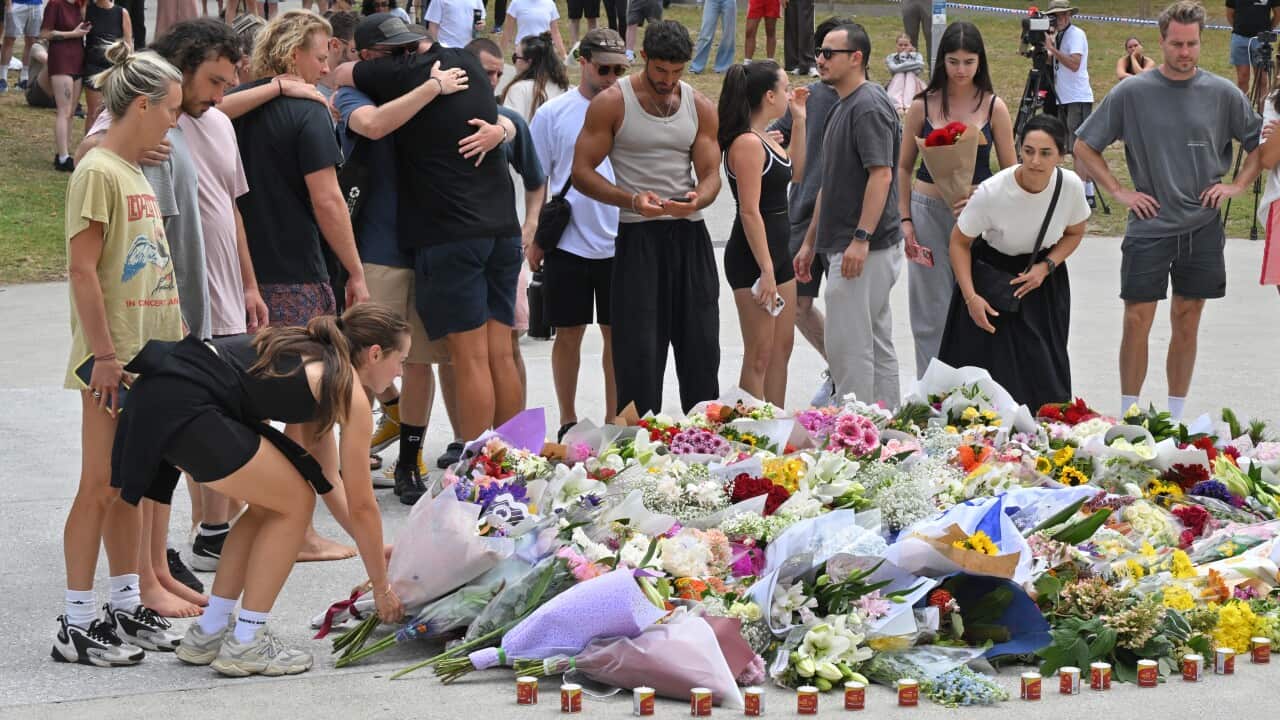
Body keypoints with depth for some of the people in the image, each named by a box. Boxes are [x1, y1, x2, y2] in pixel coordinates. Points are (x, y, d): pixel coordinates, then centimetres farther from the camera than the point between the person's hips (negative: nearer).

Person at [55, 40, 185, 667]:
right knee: (100, 488, -4)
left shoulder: (136, 174, 15)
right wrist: (104, 353, -20)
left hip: (149, 356, 9)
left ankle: (127, 609, 20)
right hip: (115, 360, -9)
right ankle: (77, 626, 0)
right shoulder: (99, 173, -13)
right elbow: (82, 271, -17)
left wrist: (172, 346, 19)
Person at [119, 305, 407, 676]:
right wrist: (382, 588, 19)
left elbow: (323, 478, 33)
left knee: (269, 503, 21)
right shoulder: (349, 393, 3)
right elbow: (361, 505, 9)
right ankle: (245, 644, 9)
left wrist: (371, 548, 38)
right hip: (185, 408, -9)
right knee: (295, 504, 5)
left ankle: (207, 634, 25)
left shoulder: (307, 351, 27)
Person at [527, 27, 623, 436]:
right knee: (569, 334, 6)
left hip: (619, 243, 1)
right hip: (568, 243, -1)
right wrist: (534, 238, 1)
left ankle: (613, 420, 18)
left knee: (617, 334, 7)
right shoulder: (554, 114, -1)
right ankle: (568, 422, 18)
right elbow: (537, 180, 4)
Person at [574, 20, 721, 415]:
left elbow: (711, 173, 7)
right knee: (639, 351, -5)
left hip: (690, 235, 4)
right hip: (638, 237, -4)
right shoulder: (612, 103, -4)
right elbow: (582, 173, -5)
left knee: (701, 346, 7)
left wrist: (697, 200, -17)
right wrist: (632, 200, -21)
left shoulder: (700, 107, 8)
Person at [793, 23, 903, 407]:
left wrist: (861, 239, -26)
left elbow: (881, 175, -22)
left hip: (863, 250, -10)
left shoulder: (869, 106, -14)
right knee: (877, 347, 12)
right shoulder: (842, 108, 17)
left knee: (849, 347, -8)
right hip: (849, 248, 10)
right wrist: (810, 242, 22)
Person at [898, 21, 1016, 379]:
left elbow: (1010, 171, 3)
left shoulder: (994, 108, 0)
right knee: (931, 313, 3)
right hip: (929, 214, 0)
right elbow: (904, 167, 8)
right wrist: (905, 218, 0)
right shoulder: (922, 106, 1)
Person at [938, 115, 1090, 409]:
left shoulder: (1071, 186, -18)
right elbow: (959, 242, -12)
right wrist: (970, 297, -19)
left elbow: (1074, 233, 3)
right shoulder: (991, 192, -27)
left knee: (1044, 374, 2)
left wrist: (1046, 267, -13)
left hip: (1043, 277, 3)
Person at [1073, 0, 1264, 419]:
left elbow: (1261, 144, 13)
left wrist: (1237, 186, 0)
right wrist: (1118, 191, -3)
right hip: (1149, 225, -2)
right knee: (1137, 321, -2)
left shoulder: (1223, 94, 1)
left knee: (1187, 322, 8)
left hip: (1202, 227, 2)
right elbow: (1084, 146, 4)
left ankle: (1177, 415, 16)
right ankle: (1128, 416, 7)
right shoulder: (1131, 93, -3)